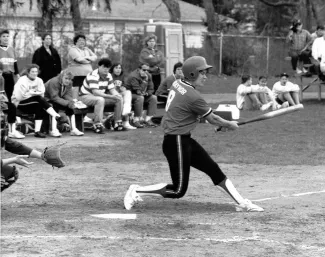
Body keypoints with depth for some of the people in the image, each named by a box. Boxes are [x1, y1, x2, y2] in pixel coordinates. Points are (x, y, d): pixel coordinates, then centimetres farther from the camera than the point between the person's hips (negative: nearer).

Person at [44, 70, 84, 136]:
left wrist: (72, 102, -30)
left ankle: (73, 129, -15)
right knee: (55, 106, -36)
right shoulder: (53, 82, -26)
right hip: (47, 100, -7)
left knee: (70, 107, -15)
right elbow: (55, 97, -31)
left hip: (58, 100, 7)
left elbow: (68, 95, -7)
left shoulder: (69, 83, -2)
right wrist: (68, 103, -38)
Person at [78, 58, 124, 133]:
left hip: (101, 96, 8)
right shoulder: (93, 76, -24)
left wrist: (116, 95, -22)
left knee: (119, 99, -5)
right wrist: (111, 96, -37)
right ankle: (97, 125, -38)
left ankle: (118, 123, -3)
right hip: (86, 96, -8)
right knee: (100, 100, -41)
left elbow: (112, 89, 3)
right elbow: (95, 92, -33)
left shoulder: (108, 76, 3)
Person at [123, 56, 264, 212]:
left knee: (214, 169, 10)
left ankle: (242, 204, 14)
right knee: (178, 190, -5)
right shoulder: (193, 96, -21)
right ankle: (137, 192, 3)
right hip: (176, 142, -10)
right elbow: (213, 120, -9)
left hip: (184, 140, 10)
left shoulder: (177, 84, 6)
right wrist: (230, 125, 10)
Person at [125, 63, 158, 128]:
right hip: (130, 94, -8)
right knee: (140, 98, -36)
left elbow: (151, 89, 3)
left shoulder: (148, 76, 2)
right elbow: (138, 91, -29)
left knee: (153, 98, -9)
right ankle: (136, 120, -32)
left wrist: (147, 93, -17)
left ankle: (148, 119, -12)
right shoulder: (134, 76, -23)